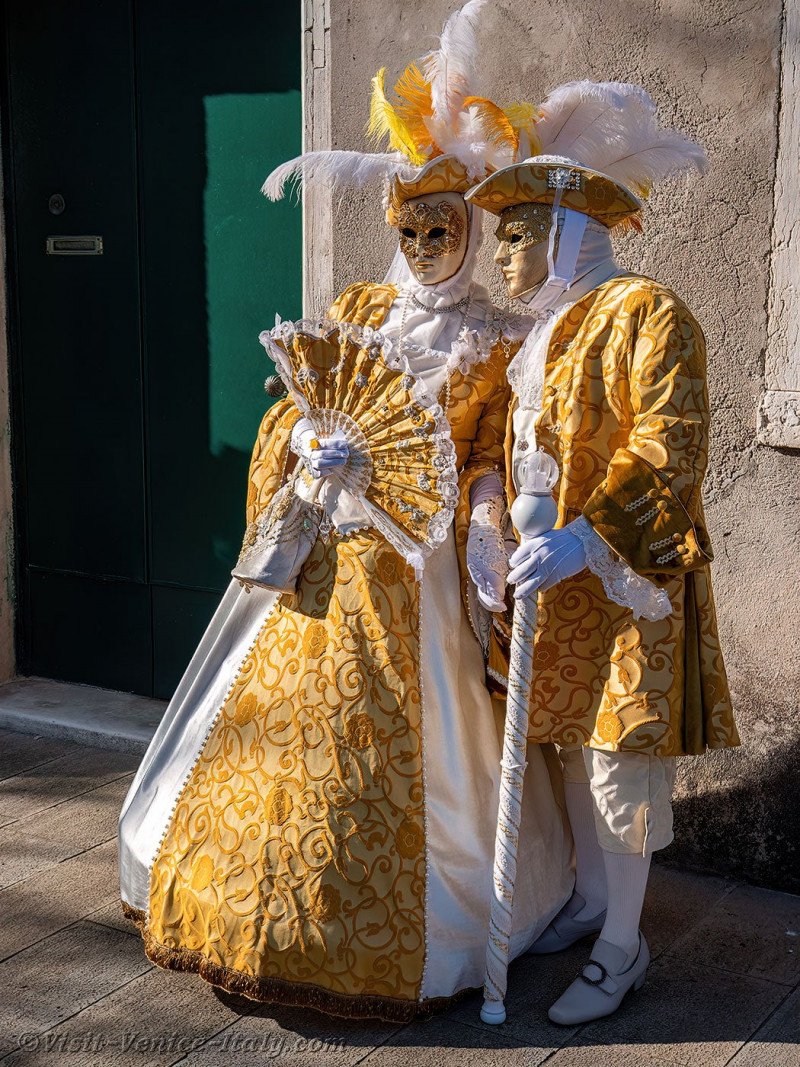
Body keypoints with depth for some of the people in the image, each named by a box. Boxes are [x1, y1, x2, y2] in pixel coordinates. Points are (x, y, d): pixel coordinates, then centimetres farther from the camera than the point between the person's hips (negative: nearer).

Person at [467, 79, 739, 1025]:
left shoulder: (644, 315, -13)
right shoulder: (544, 333, 14)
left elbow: (668, 450, -22)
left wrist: (585, 536, -31)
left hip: (627, 583, -8)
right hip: (559, 581, 8)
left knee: (617, 764, -1)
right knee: (573, 746, 16)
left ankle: (622, 948, 12)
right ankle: (588, 902, 33)